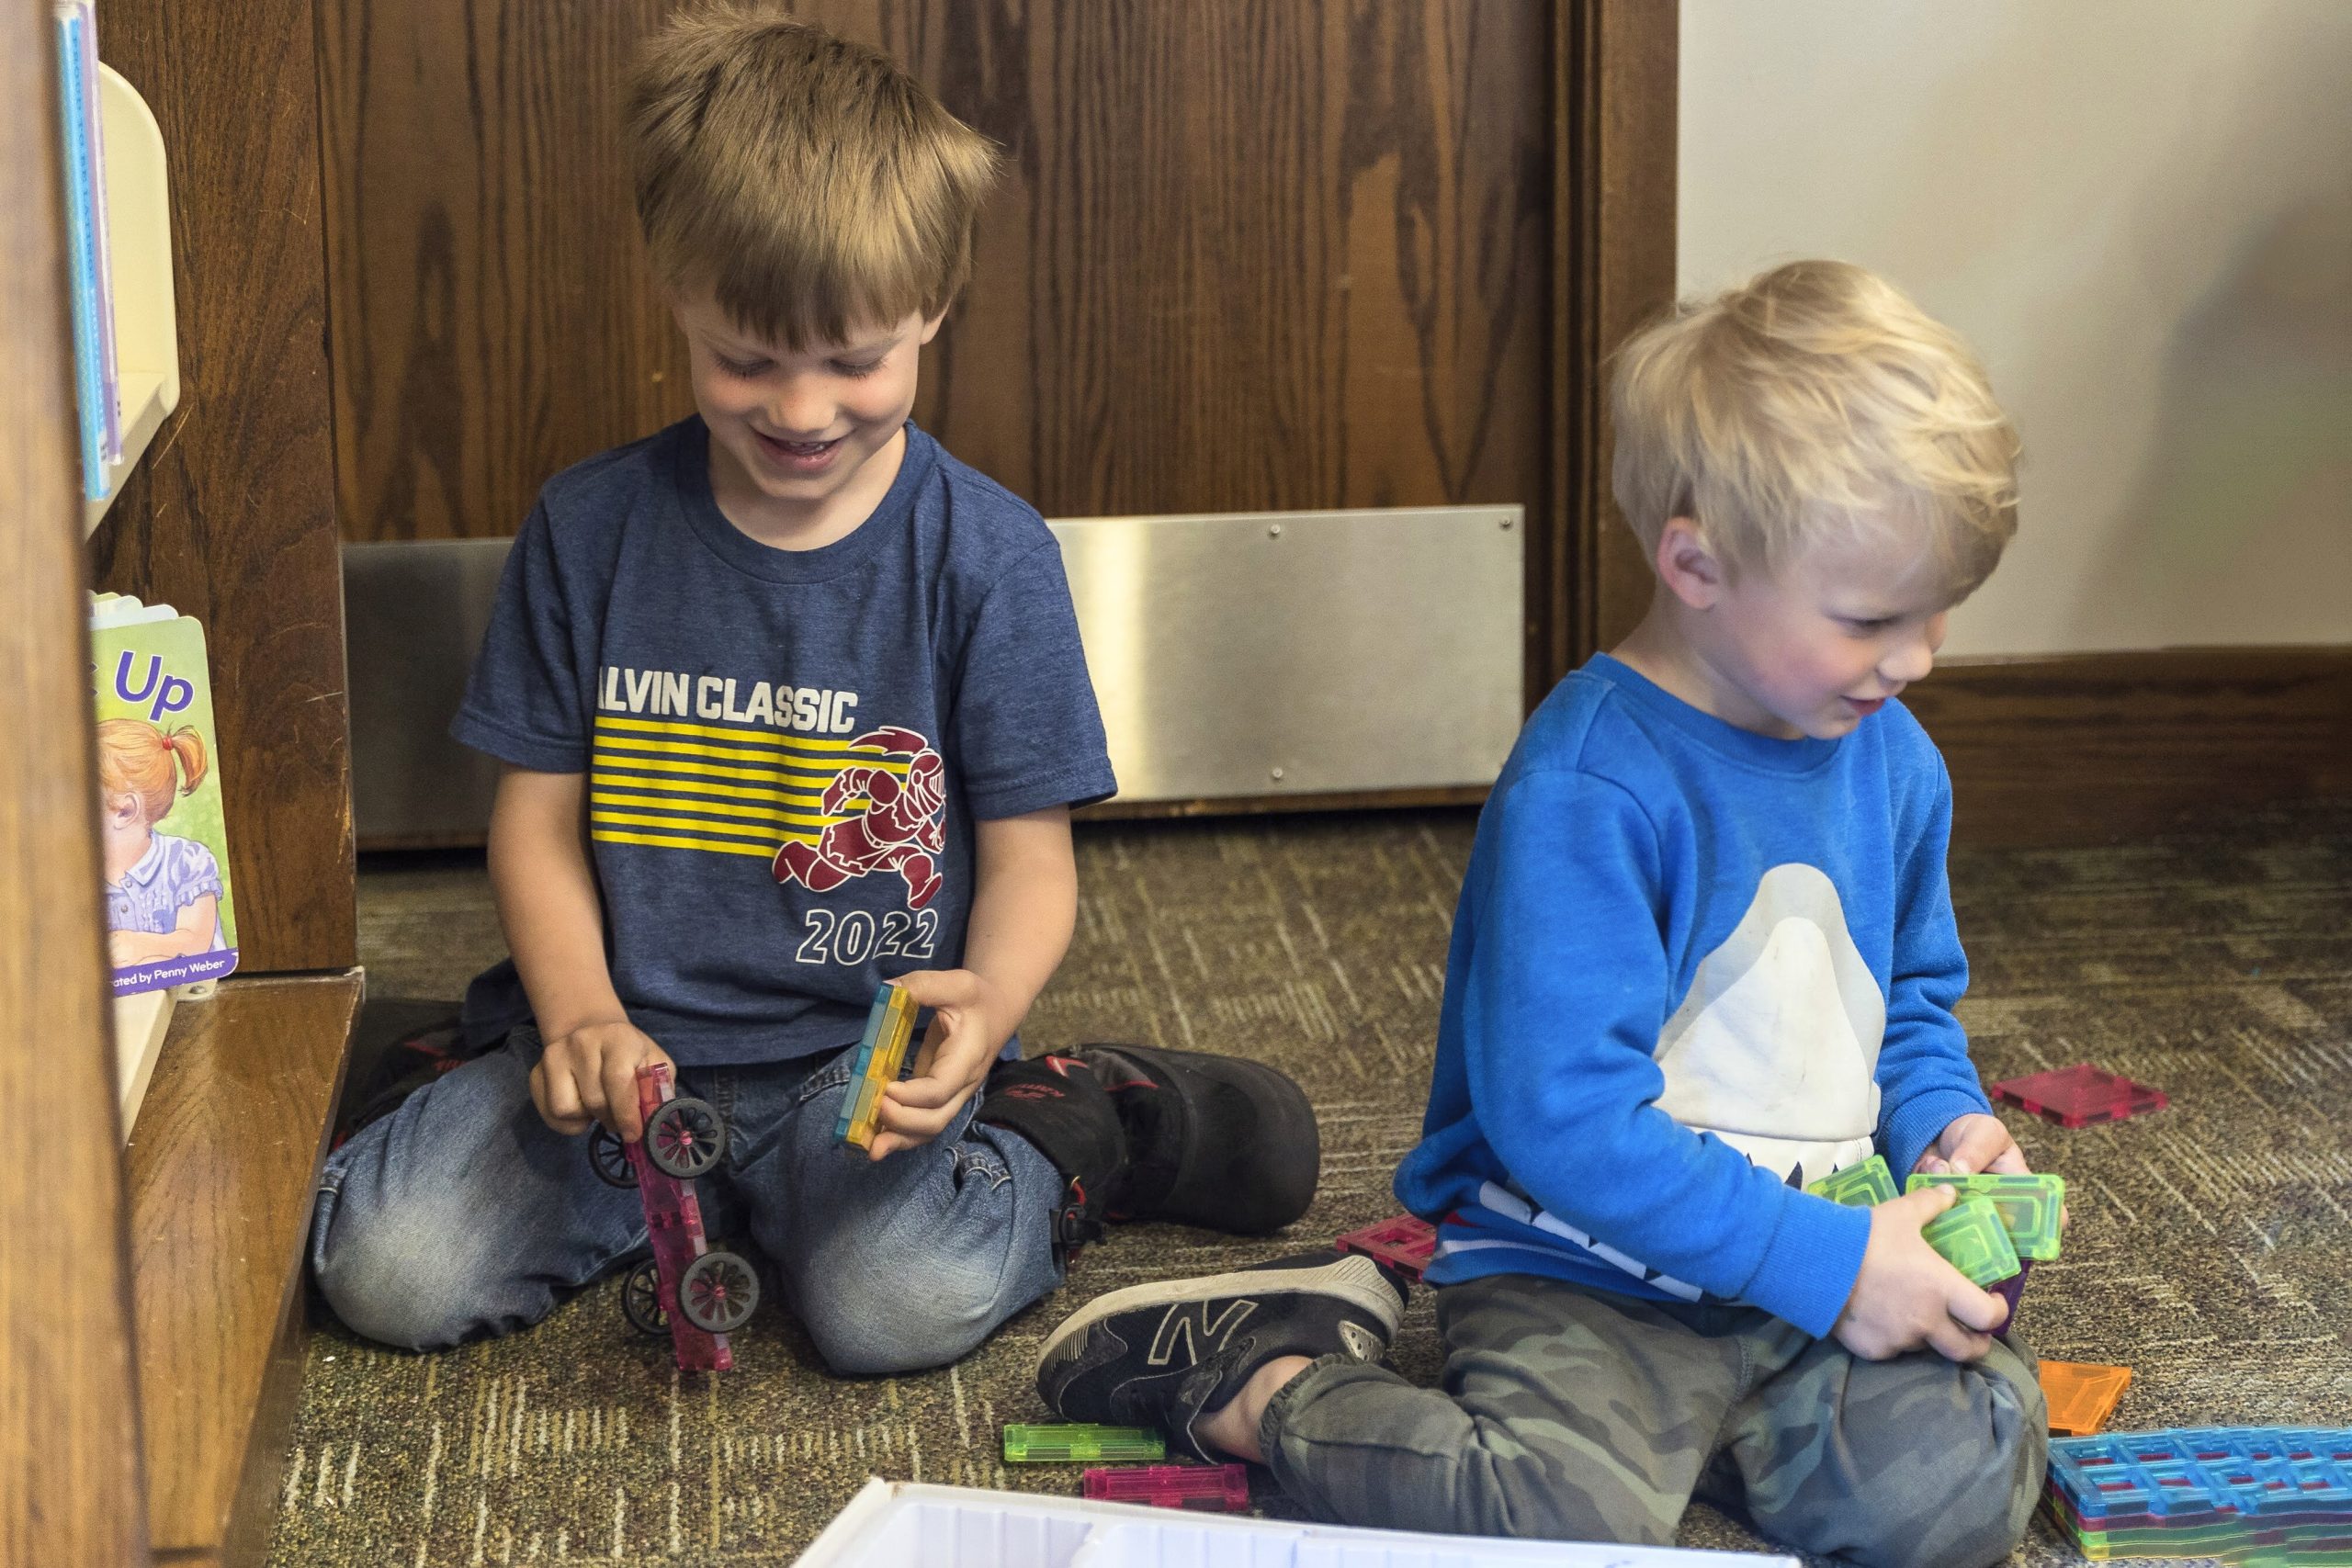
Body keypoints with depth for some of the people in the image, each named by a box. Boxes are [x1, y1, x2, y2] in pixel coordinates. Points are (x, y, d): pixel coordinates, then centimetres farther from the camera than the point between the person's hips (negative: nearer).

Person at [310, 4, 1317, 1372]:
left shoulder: (987, 554, -5)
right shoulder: (591, 530, 1)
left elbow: (1029, 855, -3)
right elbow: (540, 815, 5)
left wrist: (985, 1006, -25)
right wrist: (582, 1019, -14)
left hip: (868, 1053, -3)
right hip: (635, 1041, 4)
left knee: (902, 1302, -31)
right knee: (387, 1271, -16)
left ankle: (1059, 1144, 1)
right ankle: (720, 1190, 5)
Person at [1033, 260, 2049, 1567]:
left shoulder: (1894, 763, 7)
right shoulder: (1586, 792, -20)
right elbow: (1567, 1117, -24)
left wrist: (1945, 1122, 2)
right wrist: (1824, 1262, -23)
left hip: (1823, 1251, 6)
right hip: (1586, 1272, -6)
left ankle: (1666, 1422, 4)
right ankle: (1257, 1379, -4)